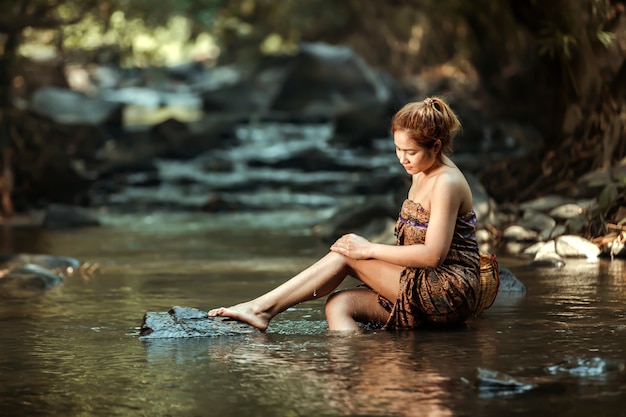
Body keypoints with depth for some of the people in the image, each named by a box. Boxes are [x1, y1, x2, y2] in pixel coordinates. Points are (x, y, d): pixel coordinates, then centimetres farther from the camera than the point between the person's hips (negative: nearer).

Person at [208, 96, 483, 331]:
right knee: (338, 305, -15)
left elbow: (433, 254, -20)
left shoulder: (447, 183, -13)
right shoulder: (421, 174, 16)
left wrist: (370, 250, -16)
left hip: (450, 293, -9)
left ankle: (263, 307, -14)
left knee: (346, 253, -16)